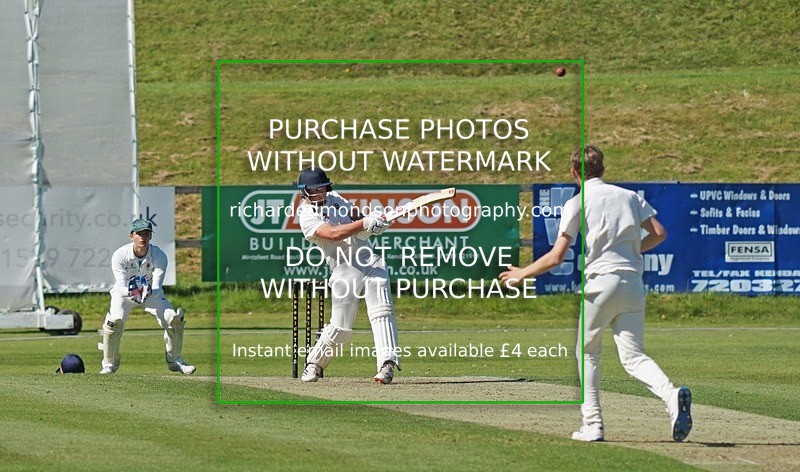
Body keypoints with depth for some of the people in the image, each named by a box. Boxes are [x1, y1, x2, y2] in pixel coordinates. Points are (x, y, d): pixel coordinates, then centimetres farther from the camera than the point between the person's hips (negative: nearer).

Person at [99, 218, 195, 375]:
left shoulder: (159, 256, -21)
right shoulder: (120, 255, -24)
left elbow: (157, 286, -25)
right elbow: (121, 286, -30)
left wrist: (149, 292, -49)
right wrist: (131, 293, -53)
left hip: (151, 293, 2)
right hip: (124, 293, -2)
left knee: (174, 320, -16)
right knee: (114, 321, -28)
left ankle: (174, 360, 7)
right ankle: (109, 364, -9)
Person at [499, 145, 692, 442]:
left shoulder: (577, 203, 0)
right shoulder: (630, 196, 15)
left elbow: (556, 257, -5)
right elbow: (659, 233, 8)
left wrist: (522, 274, 9)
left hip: (601, 281, -4)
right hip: (634, 282, 4)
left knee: (587, 352, 14)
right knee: (633, 357, 2)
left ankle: (593, 425, 8)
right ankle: (671, 395, -27)